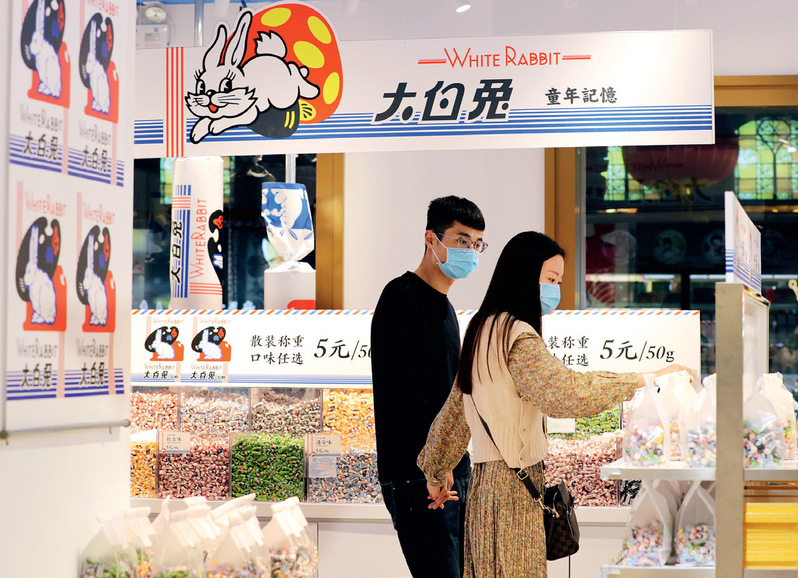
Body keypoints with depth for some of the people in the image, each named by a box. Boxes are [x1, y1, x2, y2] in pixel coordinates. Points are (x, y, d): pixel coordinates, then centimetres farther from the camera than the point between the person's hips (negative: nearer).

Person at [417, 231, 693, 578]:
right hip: (514, 484, -9)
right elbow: (566, 393, -29)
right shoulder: (517, 337, -14)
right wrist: (650, 380, -24)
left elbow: (455, 409, 25)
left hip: (484, 481, 9)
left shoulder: (483, 329, 15)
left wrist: (436, 472, 35)